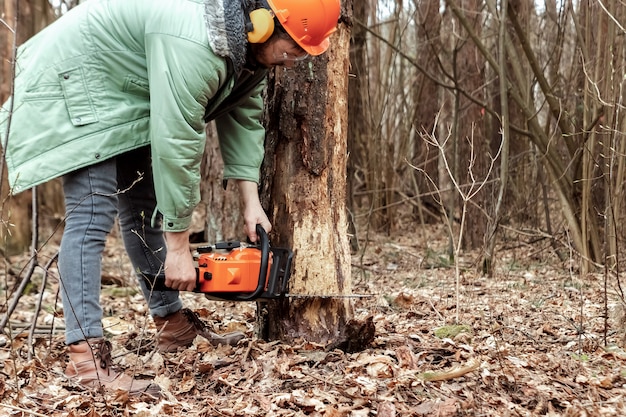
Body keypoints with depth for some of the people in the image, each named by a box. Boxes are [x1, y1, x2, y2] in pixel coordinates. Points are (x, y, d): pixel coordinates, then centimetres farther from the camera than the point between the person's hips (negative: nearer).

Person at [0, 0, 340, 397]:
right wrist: (178, 249, -28)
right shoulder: (196, 47, -36)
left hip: (124, 94, 10)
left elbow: (243, 116, 1)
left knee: (144, 208, 12)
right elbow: (176, 147, -35)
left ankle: (172, 323, 21)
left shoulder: (247, 41, -6)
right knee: (93, 214, -18)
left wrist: (251, 201, -5)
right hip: (76, 84, -10)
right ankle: (85, 357, -21)